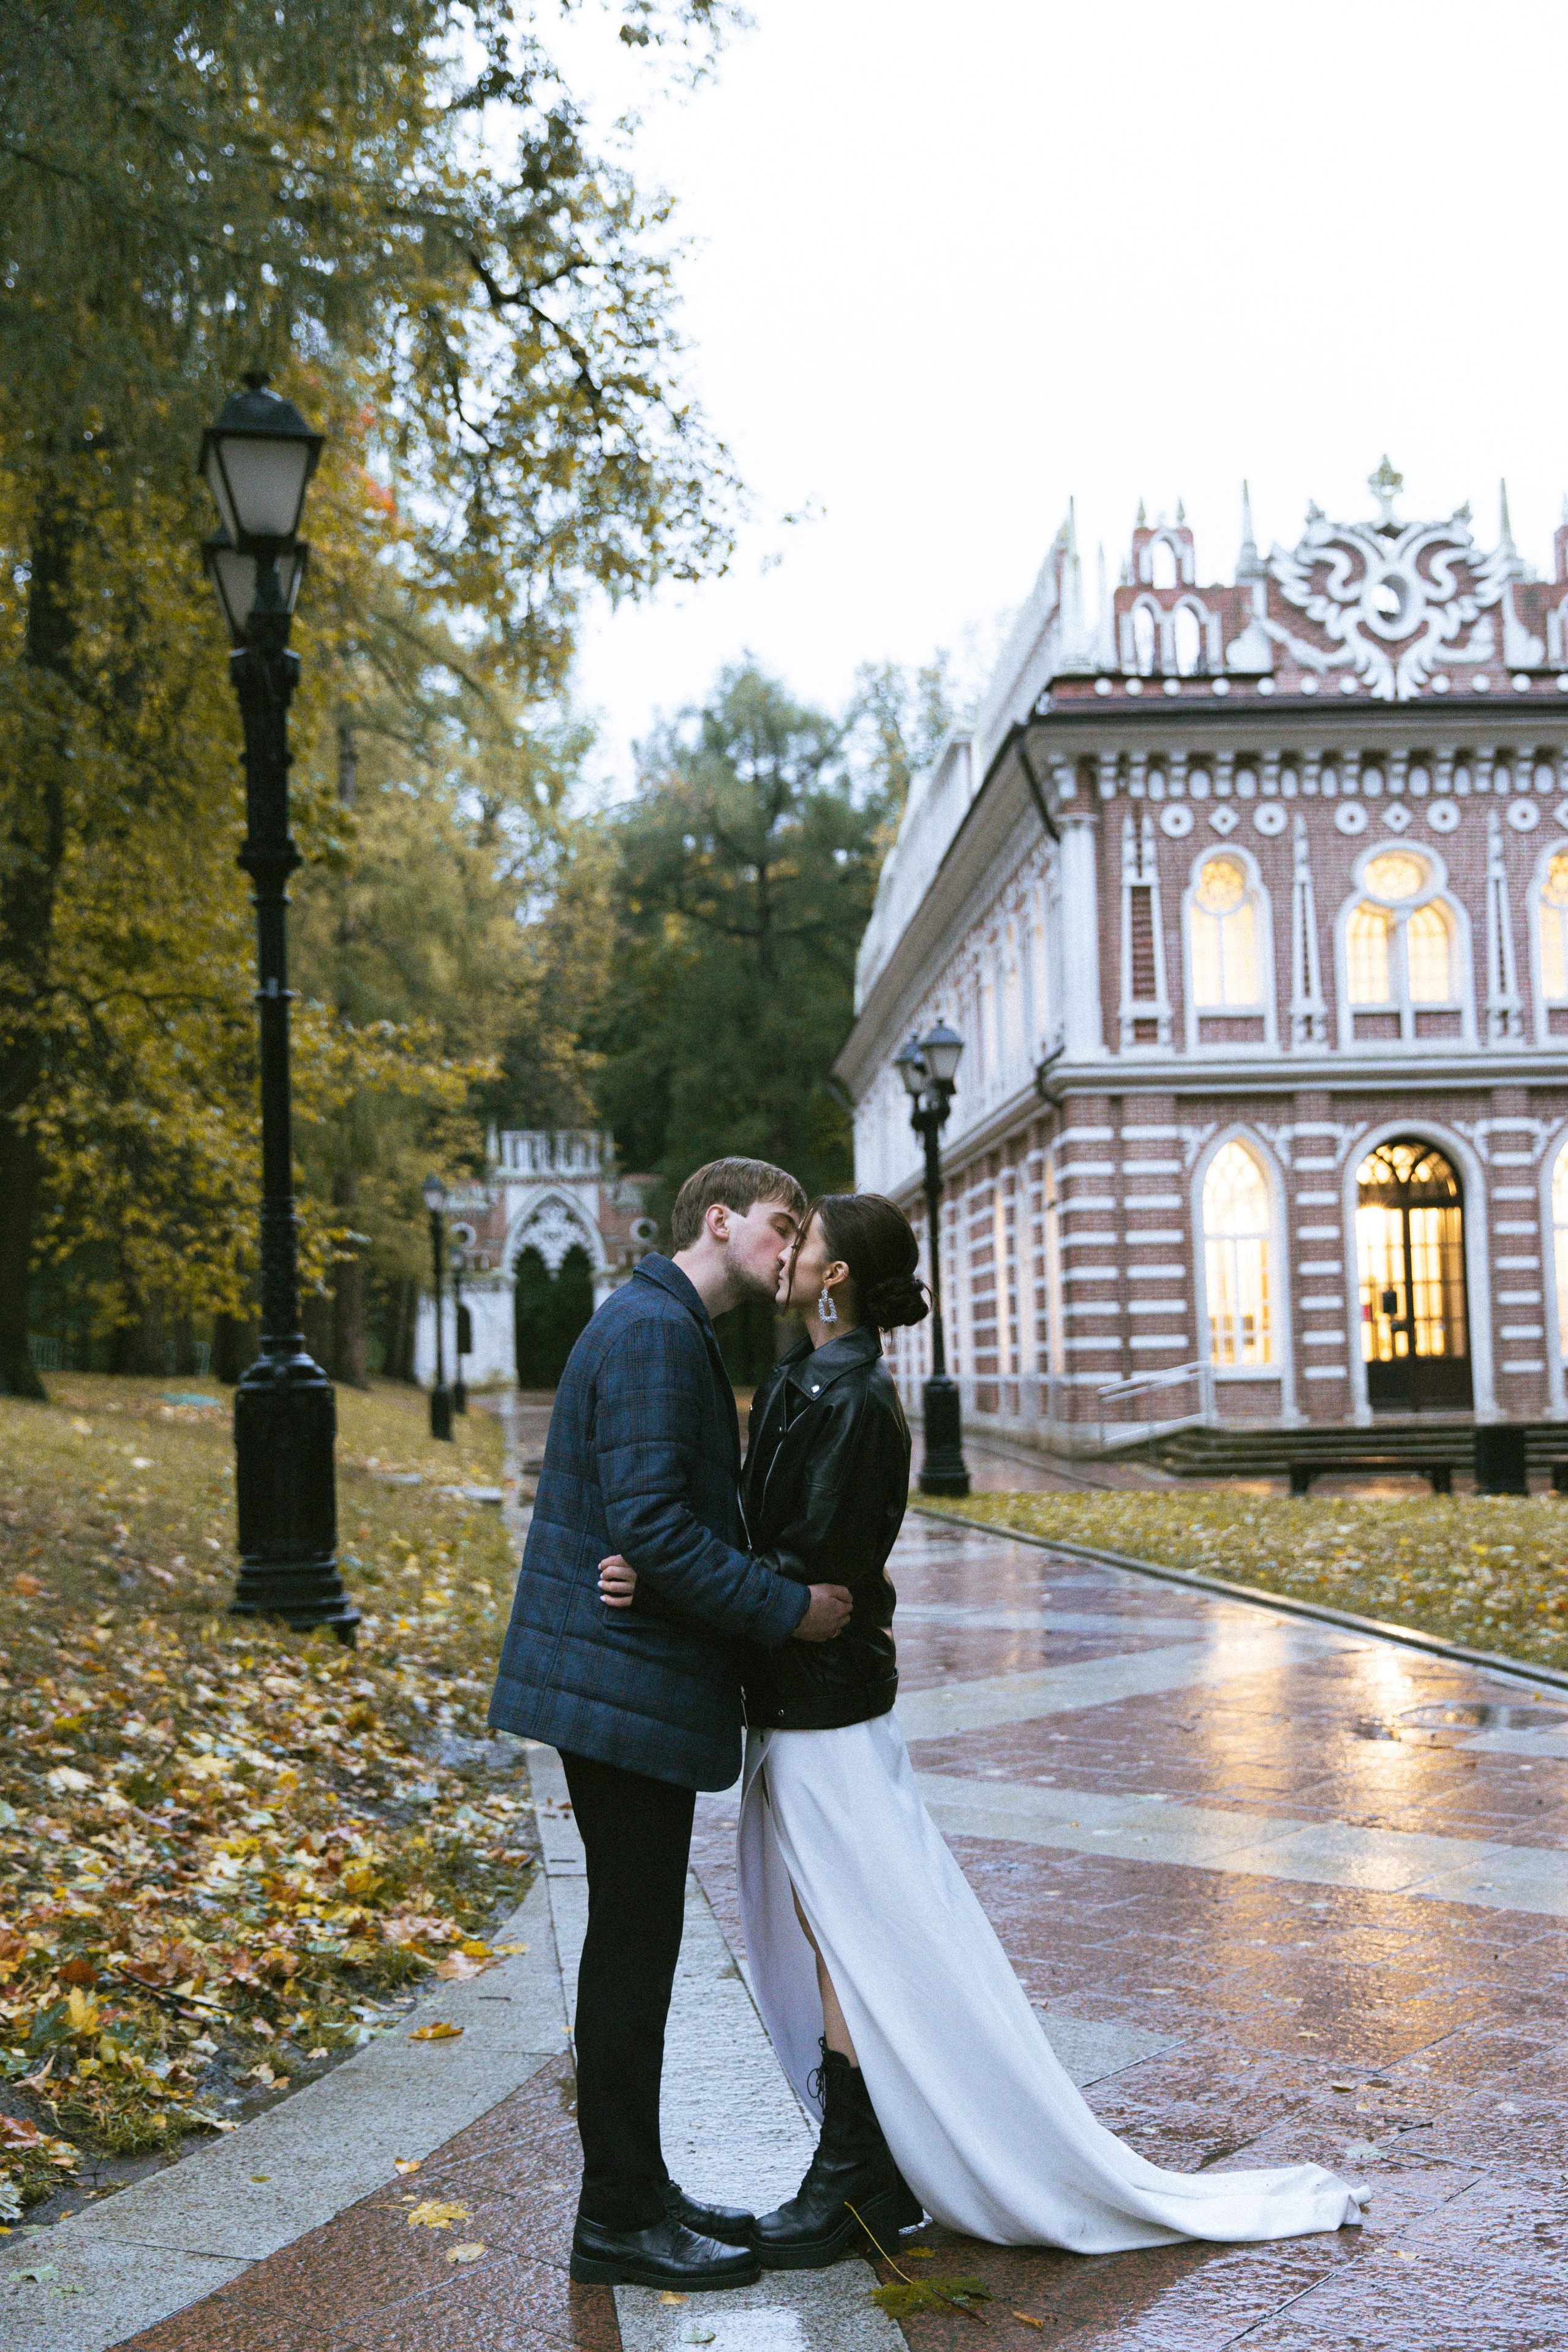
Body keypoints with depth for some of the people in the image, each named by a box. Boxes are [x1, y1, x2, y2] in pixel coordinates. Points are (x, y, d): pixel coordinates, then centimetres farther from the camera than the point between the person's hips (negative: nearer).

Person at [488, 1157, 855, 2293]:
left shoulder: (675, 1330, 18)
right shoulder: (654, 1330, -16)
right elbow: (649, 1523, -24)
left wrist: (801, 1587, 6)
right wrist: (788, 1609, -18)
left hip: (635, 1686, 11)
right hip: (625, 1686, -11)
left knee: (637, 1945, 16)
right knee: (633, 1948, -1)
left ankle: (639, 2188, 27)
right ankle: (619, 2220, 10)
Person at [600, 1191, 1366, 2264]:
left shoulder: (845, 1395, -18)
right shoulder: (807, 1381, 11)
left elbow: (813, 1565, -22)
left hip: (822, 1702, -10)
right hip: (808, 1701, 10)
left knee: (849, 1944, 1)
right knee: (828, 1941, 15)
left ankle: (853, 2188, 13)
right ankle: (865, 2177, 25)